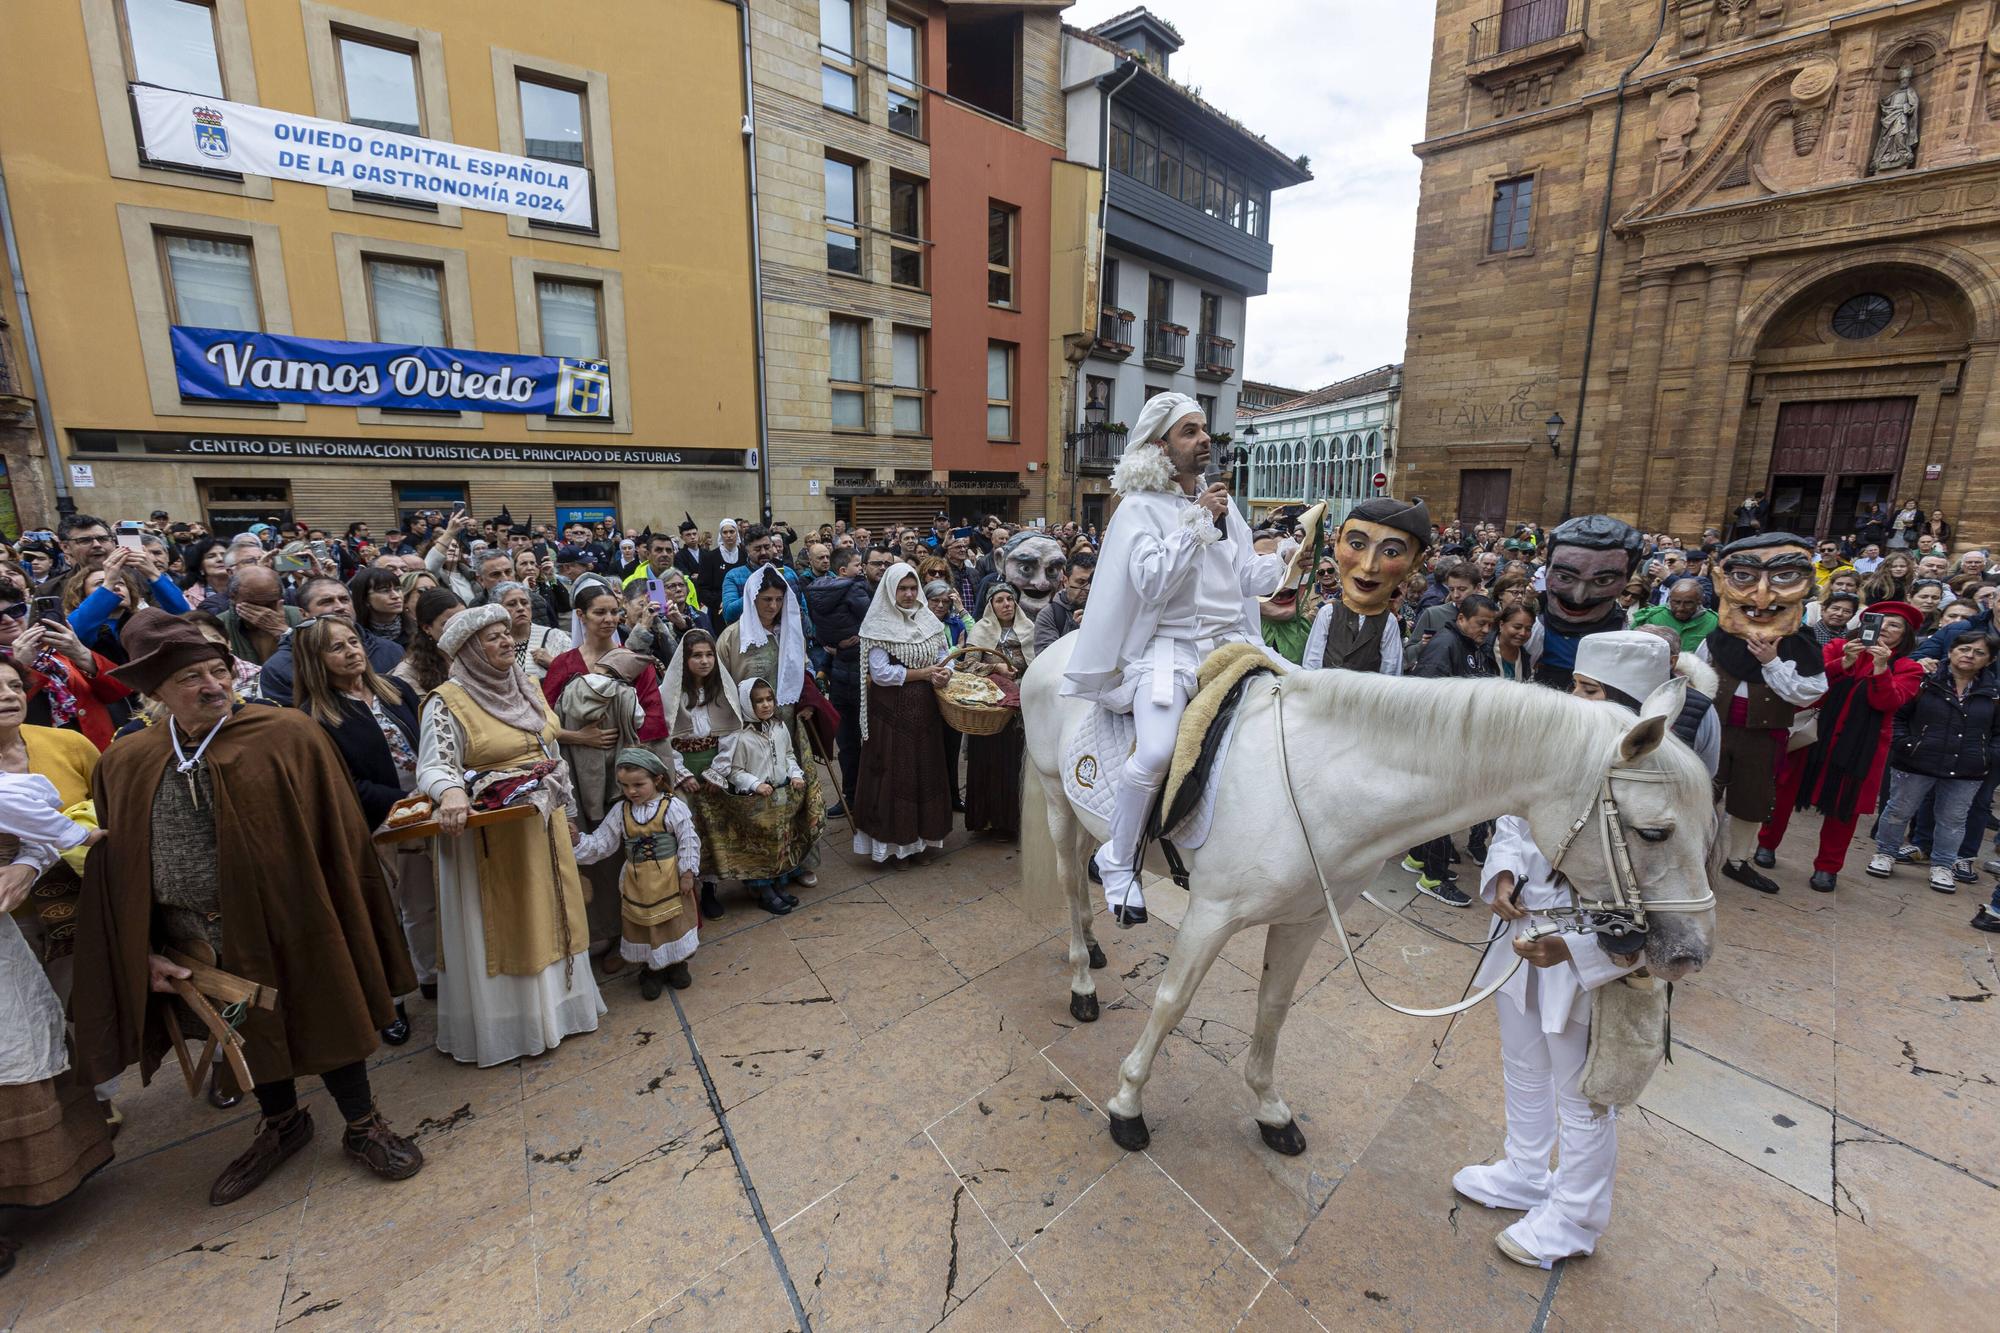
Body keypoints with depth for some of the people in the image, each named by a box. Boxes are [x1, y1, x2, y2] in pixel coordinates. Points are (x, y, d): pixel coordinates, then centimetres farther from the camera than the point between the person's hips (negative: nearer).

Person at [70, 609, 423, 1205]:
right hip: (193, 944, 4)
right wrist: (141, 950, 2)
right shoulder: (123, 764, 0)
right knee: (245, 1035, 21)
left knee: (324, 1021, 10)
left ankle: (362, 1126, 33)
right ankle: (281, 1122, 47)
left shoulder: (289, 735, -11)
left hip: (288, 927, -3)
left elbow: (337, 839, -8)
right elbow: (113, 869, 7)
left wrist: (333, 924, -7)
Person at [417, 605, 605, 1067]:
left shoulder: (526, 687, 8)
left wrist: (564, 809, 16)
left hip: (543, 825, 6)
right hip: (491, 834, -6)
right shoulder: (448, 702, -11)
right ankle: (504, 1024, 22)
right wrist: (451, 792, -42)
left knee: (548, 915, 16)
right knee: (502, 925, 5)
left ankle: (556, 1004, 33)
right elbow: (432, 766, -19)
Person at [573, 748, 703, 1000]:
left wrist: (687, 872, -11)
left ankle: (677, 964, 33)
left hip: (669, 879, -3)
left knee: (675, 922, 11)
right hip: (637, 882, 3)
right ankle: (650, 970, 33)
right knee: (642, 926, 13)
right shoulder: (620, 811, -2)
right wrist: (578, 842, -14)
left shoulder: (673, 807, -14)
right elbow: (601, 842, 2)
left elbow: (688, 841, -12)